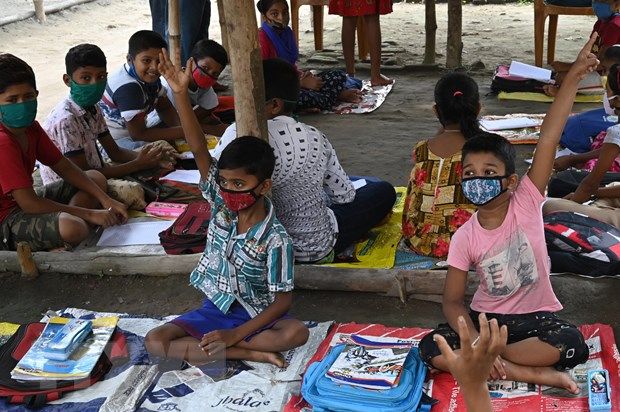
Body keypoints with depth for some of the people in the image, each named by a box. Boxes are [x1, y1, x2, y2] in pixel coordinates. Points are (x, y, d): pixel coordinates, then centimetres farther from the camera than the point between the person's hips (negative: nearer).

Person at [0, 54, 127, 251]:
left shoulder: (31, 128, 4)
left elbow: (64, 166, 10)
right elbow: (29, 203, -27)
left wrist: (105, 199, -2)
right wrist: (89, 214, -22)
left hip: (25, 204, 11)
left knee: (96, 177, 15)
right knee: (72, 228, -39)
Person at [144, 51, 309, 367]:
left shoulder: (275, 239, -18)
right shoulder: (221, 205, -7)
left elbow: (282, 300, -15)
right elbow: (199, 150, -17)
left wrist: (235, 334, -24)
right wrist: (180, 93, -26)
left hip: (257, 315, -4)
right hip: (214, 308, 4)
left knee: (296, 332, -34)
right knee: (155, 341, -18)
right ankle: (252, 353, -21)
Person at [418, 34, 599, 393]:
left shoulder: (526, 204, -12)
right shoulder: (465, 237, -9)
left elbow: (549, 139, -21)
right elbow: (452, 301, -7)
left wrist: (573, 77, -29)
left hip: (536, 317, -2)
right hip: (486, 318, 2)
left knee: (573, 343, -33)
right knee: (432, 348, -25)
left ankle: (488, 361, -18)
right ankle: (533, 373, -21)